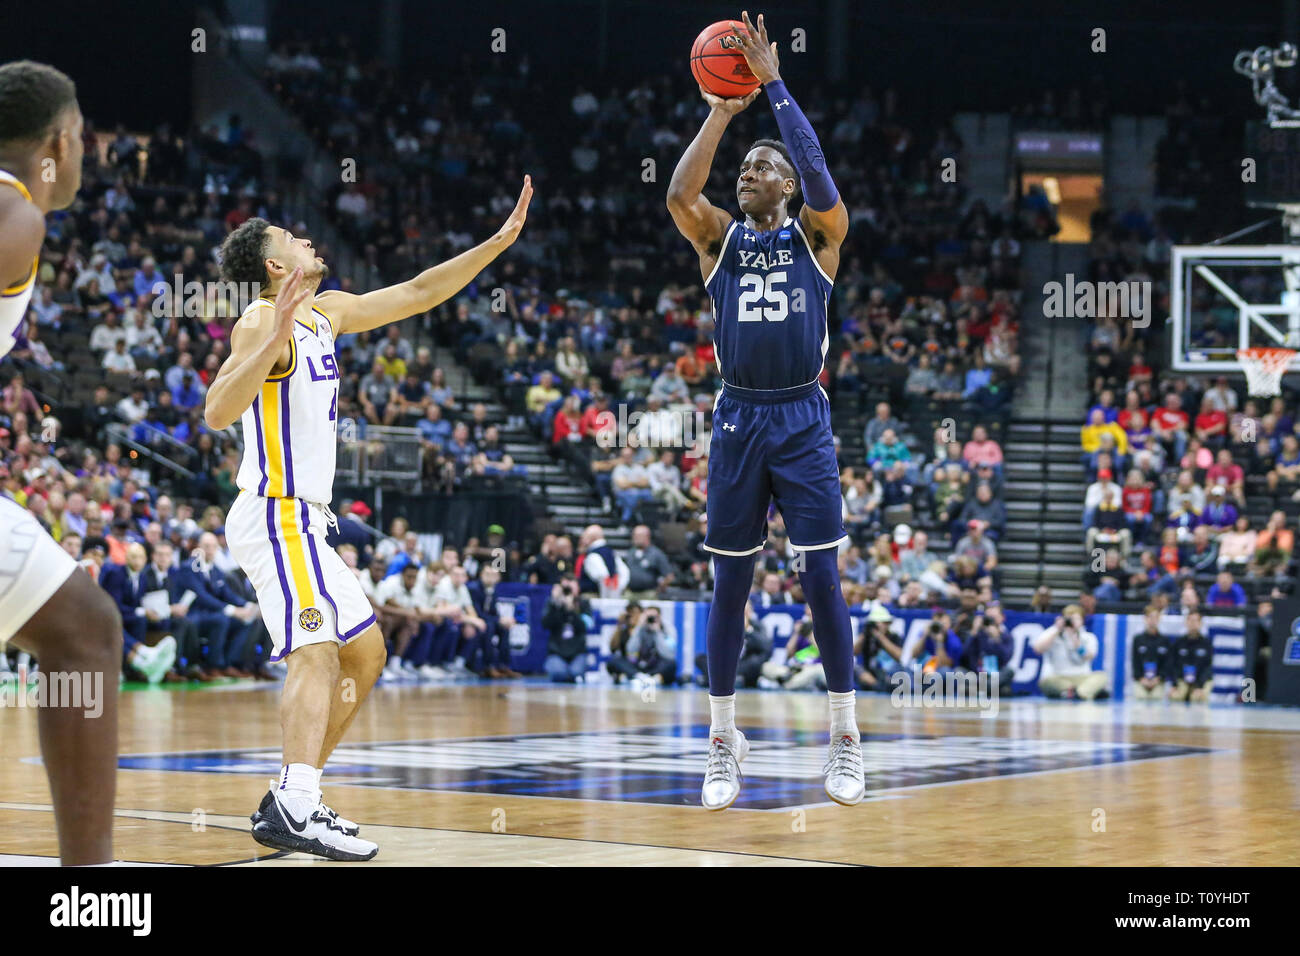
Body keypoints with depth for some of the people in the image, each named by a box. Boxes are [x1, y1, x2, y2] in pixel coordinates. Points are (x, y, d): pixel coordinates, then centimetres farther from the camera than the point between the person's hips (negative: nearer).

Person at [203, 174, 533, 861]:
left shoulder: (325, 314, 13)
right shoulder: (262, 322, -12)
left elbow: (413, 295, 21)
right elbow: (218, 412, -25)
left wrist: (497, 243, 17)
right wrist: (275, 339, -36)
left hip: (302, 523, 10)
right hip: (275, 516, -10)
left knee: (365, 652, 12)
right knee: (317, 650, -24)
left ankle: (288, 804, 10)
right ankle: (296, 806, -38)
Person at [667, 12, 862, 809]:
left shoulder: (816, 234, 4)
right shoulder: (719, 236, 8)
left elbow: (820, 177, -17)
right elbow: (679, 194, -13)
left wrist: (774, 84, -17)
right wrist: (720, 112, -12)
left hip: (803, 419, -2)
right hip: (738, 419, 2)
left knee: (823, 580, -4)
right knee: (730, 584, 5)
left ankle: (846, 740, 5)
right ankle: (724, 742, 13)